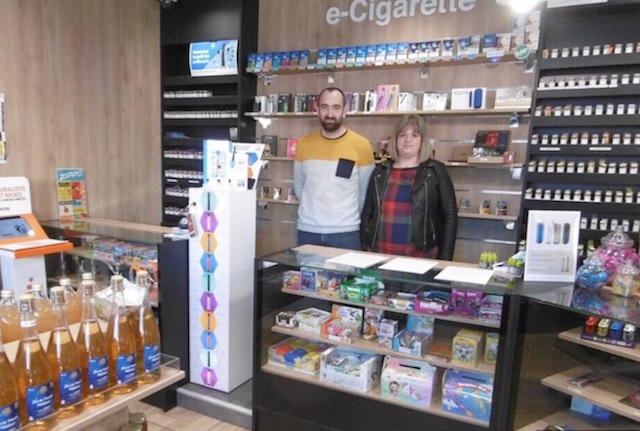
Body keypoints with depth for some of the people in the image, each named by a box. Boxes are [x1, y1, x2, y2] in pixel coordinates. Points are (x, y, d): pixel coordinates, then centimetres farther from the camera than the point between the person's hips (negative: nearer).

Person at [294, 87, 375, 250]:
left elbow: (365, 191, 3)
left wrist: (349, 217, 5)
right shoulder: (304, 144, 3)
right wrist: (313, 208, 10)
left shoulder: (361, 145, -5)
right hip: (308, 231, 3)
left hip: (345, 232, -2)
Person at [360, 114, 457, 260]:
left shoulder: (435, 171, 1)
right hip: (379, 254, 3)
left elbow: (450, 216, 0)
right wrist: (364, 251, 5)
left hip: (421, 256, -2)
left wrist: (445, 258, -5)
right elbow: (366, 214, 10)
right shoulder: (380, 171, 8)